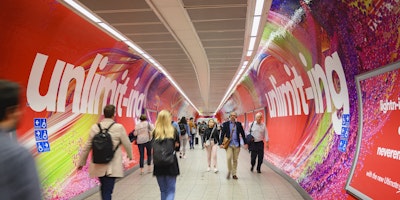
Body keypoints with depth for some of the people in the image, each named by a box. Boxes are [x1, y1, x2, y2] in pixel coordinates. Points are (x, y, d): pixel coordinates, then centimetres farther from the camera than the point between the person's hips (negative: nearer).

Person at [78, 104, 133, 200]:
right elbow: (127, 144, -1)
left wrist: (81, 162, 15)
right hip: (112, 167, -4)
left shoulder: (95, 127, -2)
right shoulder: (119, 127, -11)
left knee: (104, 188, 23)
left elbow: (87, 146, 3)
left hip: (99, 165, 4)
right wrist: (130, 155, 19)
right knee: (107, 191, 0)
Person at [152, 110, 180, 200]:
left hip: (158, 165, 2)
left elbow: (153, 148, -2)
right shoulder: (174, 131, -5)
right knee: (171, 190, 7)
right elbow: (178, 147, 3)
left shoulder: (155, 132, -4)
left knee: (163, 190, 18)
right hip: (171, 164, -2)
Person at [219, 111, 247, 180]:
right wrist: (221, 143, -8)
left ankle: (234, 174, 20)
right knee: (229, 158, -15)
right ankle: (229, 171, 9)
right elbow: (222, 134, 0)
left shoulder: (239, 124, 6)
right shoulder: (225, 124, 2)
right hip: (229, 144, -2)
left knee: (235, 160, 7)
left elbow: (242, 134, 9)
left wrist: (245, 143, 7)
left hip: (236, 144, 2)